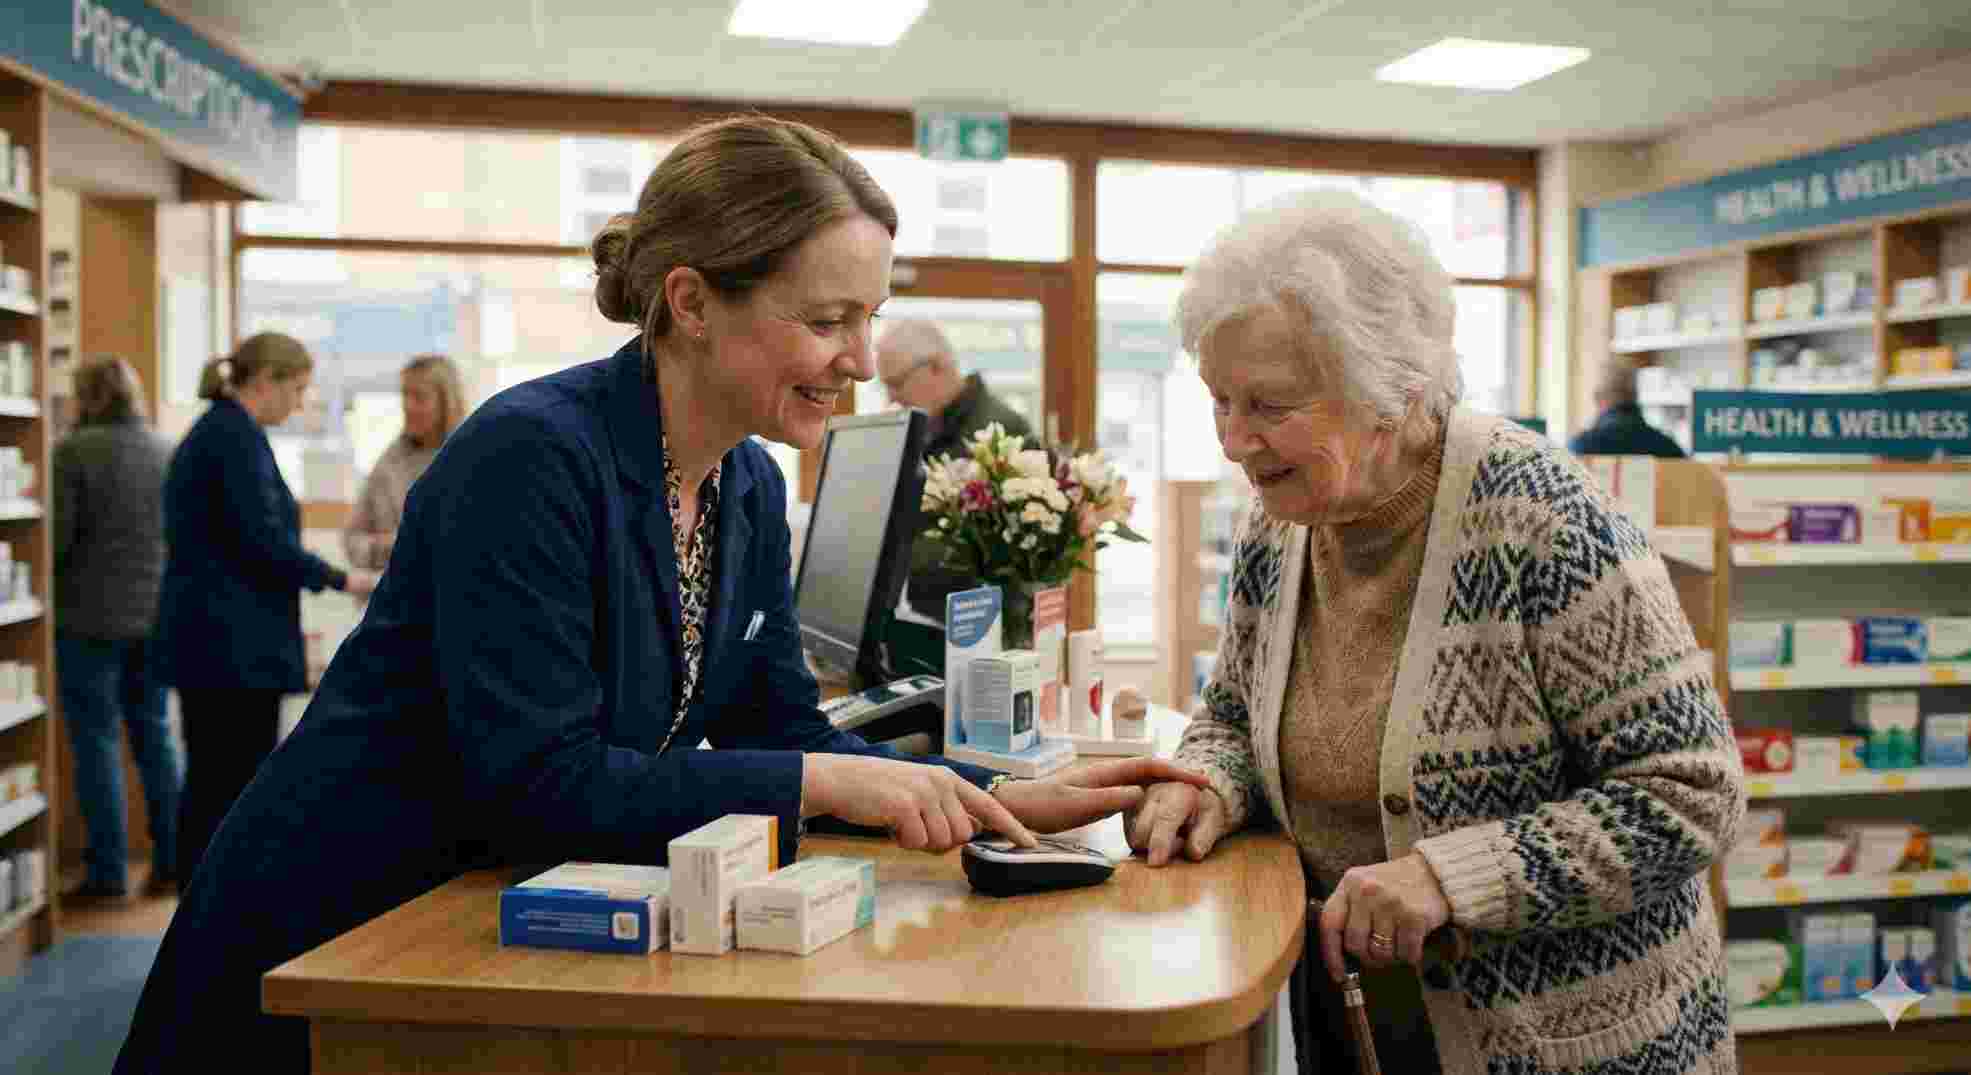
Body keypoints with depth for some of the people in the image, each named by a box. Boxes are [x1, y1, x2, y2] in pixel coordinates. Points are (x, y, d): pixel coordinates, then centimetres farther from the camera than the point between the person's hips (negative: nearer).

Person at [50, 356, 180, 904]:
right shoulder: (168, 451, 6)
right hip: (157, 612, 5)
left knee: (96, 740, 2)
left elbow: (56, 536, -12)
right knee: (154, 734, 12)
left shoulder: (73, 451, -11)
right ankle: (173, 861, 15)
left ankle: (107, 875, 5)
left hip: (92, 615, -5)